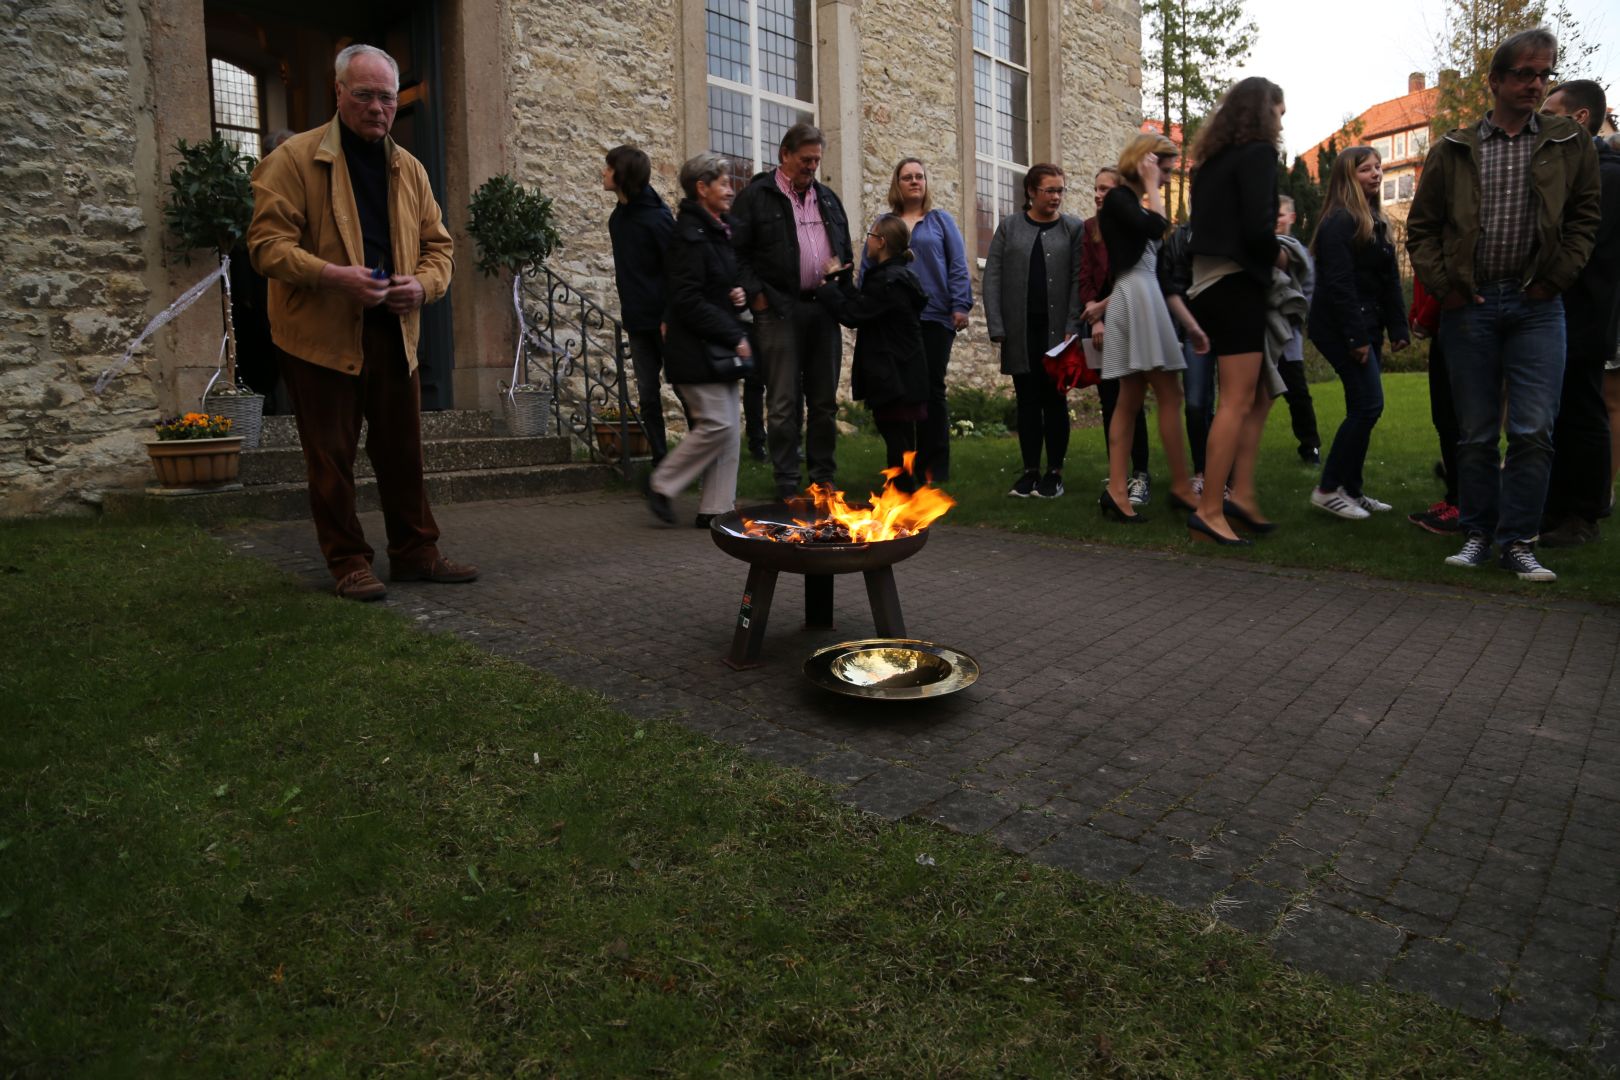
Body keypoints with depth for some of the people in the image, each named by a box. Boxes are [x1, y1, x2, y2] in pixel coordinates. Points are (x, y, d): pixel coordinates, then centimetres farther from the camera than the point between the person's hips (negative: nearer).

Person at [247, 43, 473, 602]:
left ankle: (415, 552, 20)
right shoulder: (295, 157, -3)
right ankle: (348, 562, 13)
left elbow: (438, 245, 16)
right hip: (321, 333, -4)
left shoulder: (409, 168, 14)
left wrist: (423, 284, -6)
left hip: (394, 333, 5)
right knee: (331, 458, 2)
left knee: (402, 452, 10)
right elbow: (267, 242, -8)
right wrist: (332, 275, -24)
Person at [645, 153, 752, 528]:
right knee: (716, 424, -12)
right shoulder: (690, 236, -13)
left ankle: (716, 508, 11)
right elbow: (688, 301, -19)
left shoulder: (719, 233, 16)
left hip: (721, 351, 9)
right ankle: (661, 485, 5)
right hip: (696, 351, -9)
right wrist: (734, 336, -18)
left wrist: (739, 294, 3)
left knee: (729, 429, 6)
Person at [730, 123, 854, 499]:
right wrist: (756, 295, -12)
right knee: (784, 404, -3)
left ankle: (823, 478, 19)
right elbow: (735, 252, -5)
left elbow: (845, 250, 25)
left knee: (825, 401, 9)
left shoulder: (827, 197, 18)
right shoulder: (756, 196, 0)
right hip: (780, 311, -5)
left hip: (824, 310, 6)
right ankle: (787, 486, 4)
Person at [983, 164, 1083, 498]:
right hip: (1020, 330, 1)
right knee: (1027, 399, 5)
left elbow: (1078, 280, -1)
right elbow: (992, 276, 3)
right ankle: (1030, 471, 13)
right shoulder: (1009, 227, 8)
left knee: (1054, 399, 3)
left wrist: (1073, 327, -12)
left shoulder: (1073, 229, 5)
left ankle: (1055, 472, 11)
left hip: (1056, 328, -1)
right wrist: (996, 327, -6)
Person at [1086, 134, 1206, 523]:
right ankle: (1181, 487, -1)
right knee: (1170, 396, -7)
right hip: (1136, 300, -9)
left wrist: (1190, 324, 19)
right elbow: (1157, 228, -21)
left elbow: (1159, 275, 21)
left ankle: (1116, 491, 1)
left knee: (1130, 400, 3)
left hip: (1144, 300, 9)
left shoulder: (1134, 206, 23)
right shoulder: (1118, 199, -3)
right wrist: (1151, 185, -5)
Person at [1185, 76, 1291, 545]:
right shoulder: (1257, 153, -7)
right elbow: (1257, 227, -19)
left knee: (1261, 394, 15)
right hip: (1237, 284, -9)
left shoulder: (1214, 158, 18)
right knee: (1237, 402, -8)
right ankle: (1209, 511, -8)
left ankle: (1241, 493, 11)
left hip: (1209, 285, 9)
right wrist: (1278, 254, 1)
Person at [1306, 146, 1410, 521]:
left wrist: (1397, 328, 10)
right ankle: (1328, 489, -6)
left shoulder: (1375, 221, 18)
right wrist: (1356, 337, -20)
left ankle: (1351, 490, 15)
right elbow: (1338, 283, -18)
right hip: (1341, 328, -9)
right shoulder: (1339, 221, -11)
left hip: (1366, 325, 9)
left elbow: (1390, 280, 18)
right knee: (1369, 404, -13)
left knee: (1362, 408, 9)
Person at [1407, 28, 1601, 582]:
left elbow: (1584, 217, 11)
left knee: (1533, 430, -6)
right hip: (1469, 305, 0)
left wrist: (1556, 277, 1)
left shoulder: (1570, 144, 8)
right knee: (1476, 431, 5)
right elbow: (1421, 227, 8)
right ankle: (1478, 532, 15)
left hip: (1536, 306, 0)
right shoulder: (1452, 151, 5)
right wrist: (1442, 285, -2)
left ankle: (1518, 541, 3)